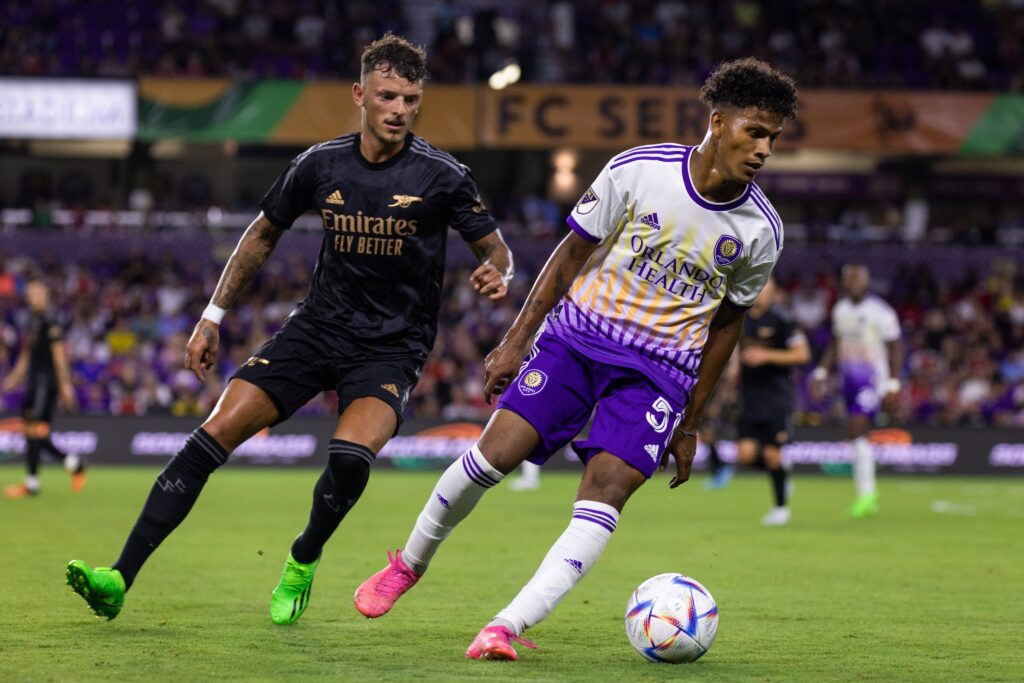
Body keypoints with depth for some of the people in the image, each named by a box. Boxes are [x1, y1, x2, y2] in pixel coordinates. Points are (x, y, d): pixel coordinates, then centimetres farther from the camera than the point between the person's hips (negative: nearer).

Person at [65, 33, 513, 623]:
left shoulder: (442, 175, -9)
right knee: (214, 436, -12)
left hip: (392, 348, -3)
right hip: (318, 327, 3)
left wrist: (497, 276, -24)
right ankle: (120, 579, -10)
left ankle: (303, 561, 1)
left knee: (350, 455, -30)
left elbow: (495, 247, 1)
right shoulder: (321, 164, 0)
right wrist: (214, 316, 13)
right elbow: (264, 235, 15)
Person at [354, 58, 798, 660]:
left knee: (606, 490, -18)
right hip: (580, 332, -1)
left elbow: (726, 321, 10)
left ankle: (509, 626, -21)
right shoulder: (637, 170, -10)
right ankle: (410, 564, 13)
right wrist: (517, 340, 1)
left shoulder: (761, 231, -4)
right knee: (497, 449, -13)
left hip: (661, 366, 1)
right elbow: (574, 253, 2)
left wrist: (691, 424, 12)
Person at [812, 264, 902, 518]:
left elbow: (895, 349, -8)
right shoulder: (840, 310, 10)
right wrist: (822, 371, 12)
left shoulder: (880, 312, -10)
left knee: (856, 432, -18)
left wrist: (893, 385, -11)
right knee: (857, 436, 8)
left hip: (872, 380, -7)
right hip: (849, 379, 7)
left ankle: (866, 492, -12)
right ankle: (868, 498, 15)